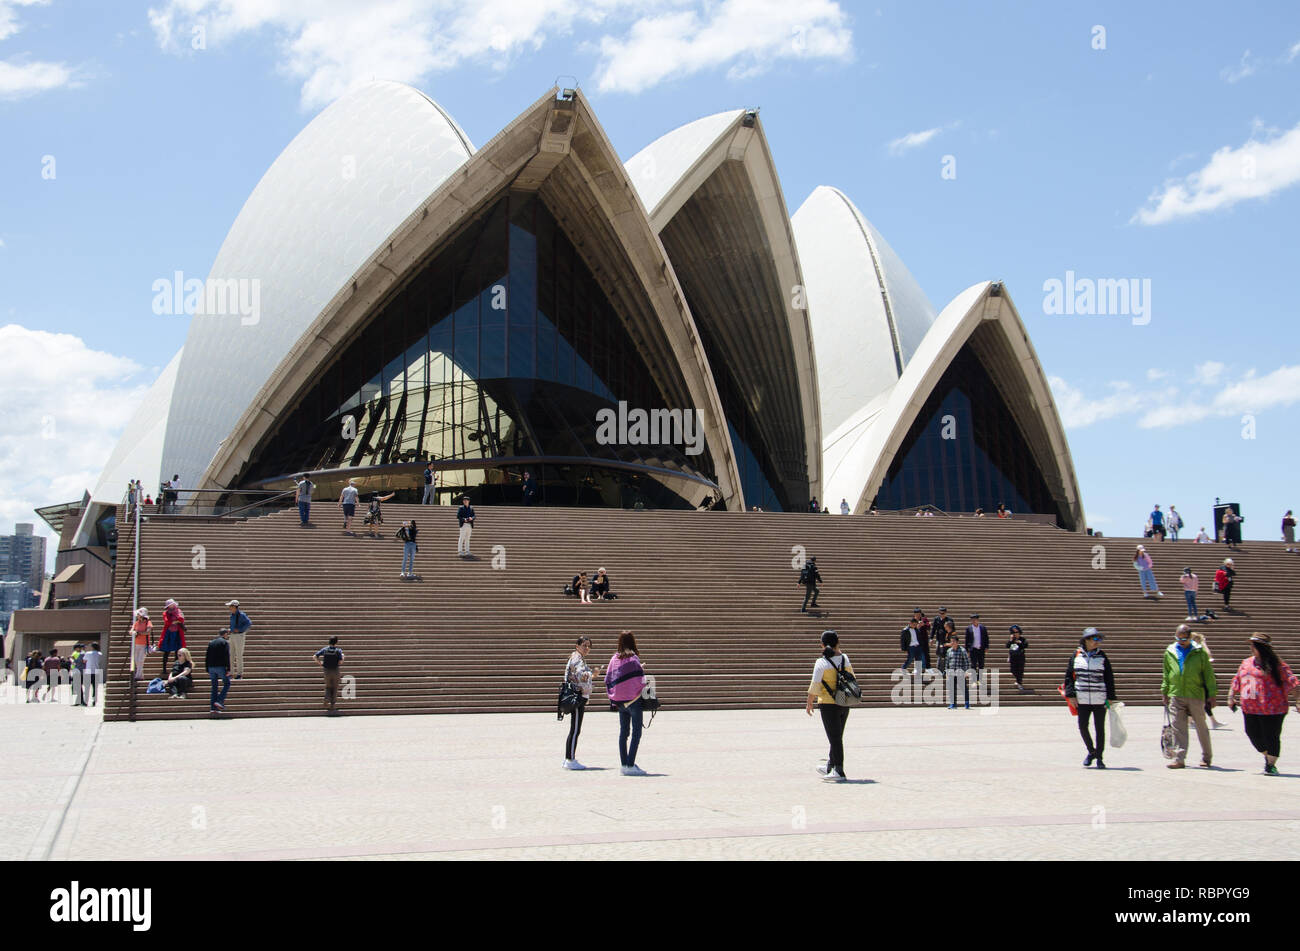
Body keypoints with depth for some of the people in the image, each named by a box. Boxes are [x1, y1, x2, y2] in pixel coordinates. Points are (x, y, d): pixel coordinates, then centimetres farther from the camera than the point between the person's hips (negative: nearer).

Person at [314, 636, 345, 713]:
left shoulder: (325, 649, 0)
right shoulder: (338, 651, -8)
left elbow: (315, 656, -6)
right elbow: (340, 662, -15)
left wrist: (320, 663, 7)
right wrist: (342, 657, 6)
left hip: (326, 670, 2)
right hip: (335, 671, -2)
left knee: (328, 687, 16)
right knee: (335, 688, 9)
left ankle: (327, 701, -2)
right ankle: (333, 705, 7)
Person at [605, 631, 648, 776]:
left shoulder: (614, 659, 5)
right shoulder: (633, 658, -12)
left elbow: (607, 680, 6)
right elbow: (640, 679, -16)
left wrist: (613, 699, 12)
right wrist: (645, 690, 2)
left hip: (619, 702, 6)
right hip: (633, 699, -6)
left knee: (623, 732, 13)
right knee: (636, 733, -2)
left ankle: (624, 764, 15)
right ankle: (630, 766, -7)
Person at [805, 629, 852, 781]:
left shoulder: (821, 663, -11)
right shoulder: (845, 659, 2)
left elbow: (815, 686, -12)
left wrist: (809, 703, 1)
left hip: (829, 705, -5)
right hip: (845, 704, 5)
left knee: (835, 738, -2)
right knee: (837, 737, 17)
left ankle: (839, 772, -2)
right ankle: (830, 767, 31)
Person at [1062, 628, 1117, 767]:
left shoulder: (1102, 656, 2)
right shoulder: (1077, 655, 2)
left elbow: (1109, 677, 5)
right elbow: (1069, 675, 5)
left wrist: (1110, 697, 1)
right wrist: (1071, 694, -3)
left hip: (1100, 699, 0)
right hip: (1082, 699, 0)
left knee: (1100, 729, 4)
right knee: (1082, 727, -3)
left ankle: (1099, 757, 17)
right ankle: (1091, 752, 21)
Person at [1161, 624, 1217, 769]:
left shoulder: (1199, 652, 0)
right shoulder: (1169, 652, 9)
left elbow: (1208, 674, 3)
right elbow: (1166, 674, 19)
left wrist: (1212, 693, 0)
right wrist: (1164, 691, 18)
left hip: (1196, 695, -2)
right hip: (1176, 695, 2)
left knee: (1201, 727, 9)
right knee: (1178, 728, -3)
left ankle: (1207, 757, 24)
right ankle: (1180, 759, -2)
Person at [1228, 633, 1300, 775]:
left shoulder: (1275, 665, -7)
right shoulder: (1246, 663, 13)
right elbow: (1236, 681, 22)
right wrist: (1231, 697, 12)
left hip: (1271, 710, -6)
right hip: (1250, 709, 6)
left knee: (1271, 737, -1)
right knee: (1254, 735, 11)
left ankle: (1271, 765, 16)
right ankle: (1267, 756, 36)